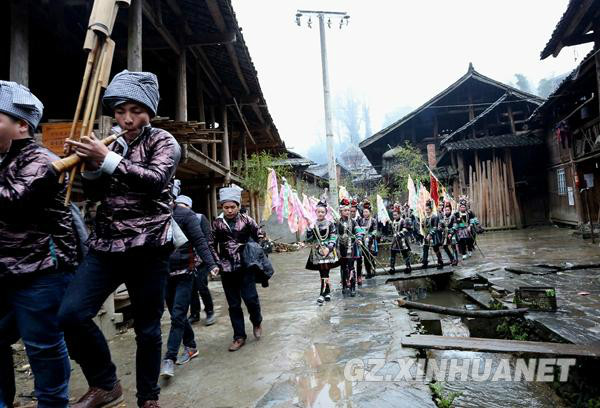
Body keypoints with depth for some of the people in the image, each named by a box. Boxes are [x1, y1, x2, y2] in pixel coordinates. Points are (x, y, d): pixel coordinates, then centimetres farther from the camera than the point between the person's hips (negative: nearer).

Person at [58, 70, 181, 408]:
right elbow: (96, 195, 16)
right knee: (71, 314, -13)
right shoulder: (113, 144, 17)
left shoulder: (163, 141, 3)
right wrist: (90, 165, -2)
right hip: (106, 245, 5)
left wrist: (106, 160, -21)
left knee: (147, 328, 4)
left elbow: (156, 180, -16)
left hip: (148, 248, -4)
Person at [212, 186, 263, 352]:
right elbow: (212, 245, 9)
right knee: (233, 304, 8)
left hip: (245, 267, -2)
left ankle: (257, 322, 25)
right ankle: (239, 337, 22)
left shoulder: (247, 220, -2)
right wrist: (217, 262, 0)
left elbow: (258, 239, 7)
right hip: (227, 269, 2)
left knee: (250, 298, -7)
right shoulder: (217, 223, 2)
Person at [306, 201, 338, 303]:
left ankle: (322, 294, -4)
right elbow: (308, 239, 2)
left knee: (325, 273, -9)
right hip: (317, 252, 3)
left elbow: (334, 238, -4)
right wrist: (310, 229, -12)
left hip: (327, 251, -3)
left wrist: (329, 248, -16)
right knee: (323, 273, 9)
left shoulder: (330, 224, 0)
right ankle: (328, 292, 23)